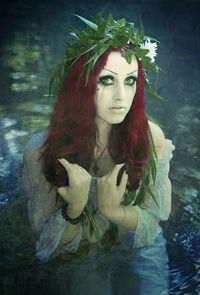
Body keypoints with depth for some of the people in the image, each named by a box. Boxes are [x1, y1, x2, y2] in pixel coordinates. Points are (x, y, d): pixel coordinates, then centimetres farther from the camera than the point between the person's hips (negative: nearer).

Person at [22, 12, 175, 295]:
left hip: (141, 254, 2)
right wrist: (74, 208, -34)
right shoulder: (41, 149, -20)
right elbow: (46, 247, -12)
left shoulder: (150, 136, -16)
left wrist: (113, 211, -30)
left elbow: (155, 222, -8)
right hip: (77, 261, -1)